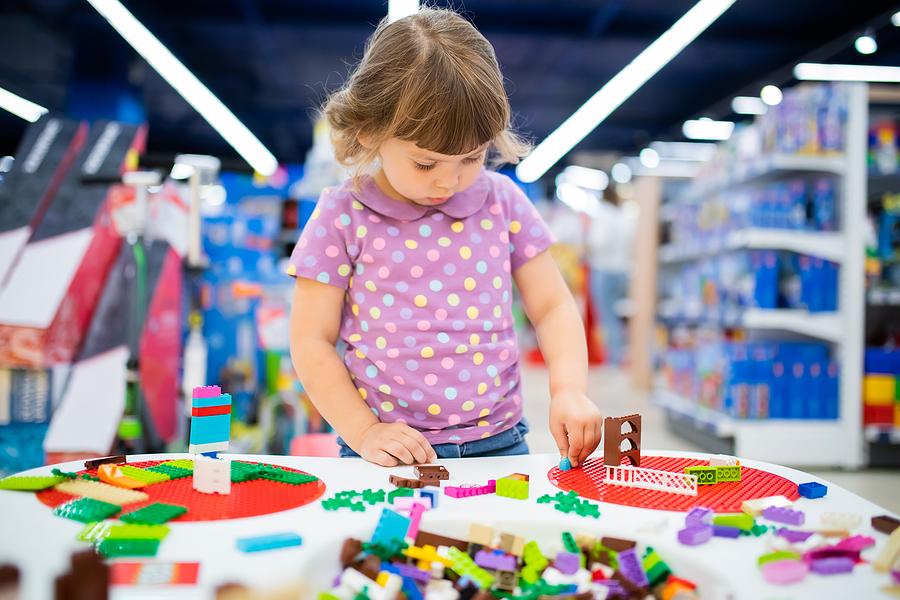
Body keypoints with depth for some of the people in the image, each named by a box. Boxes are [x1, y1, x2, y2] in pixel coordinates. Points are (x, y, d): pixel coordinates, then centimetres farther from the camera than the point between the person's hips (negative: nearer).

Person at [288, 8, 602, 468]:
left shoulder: (501, 201, 4)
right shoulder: (343, 217, -4)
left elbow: (551, 307, 9)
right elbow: (311, 341, -1)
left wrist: (568, 390, -7)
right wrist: (363, 432, -9)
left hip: (497, 443, 0)